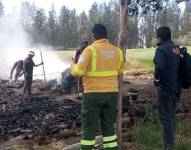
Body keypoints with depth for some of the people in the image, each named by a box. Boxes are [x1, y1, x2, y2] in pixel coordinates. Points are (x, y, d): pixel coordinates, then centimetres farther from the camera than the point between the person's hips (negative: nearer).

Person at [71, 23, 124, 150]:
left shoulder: (90, 49, -10)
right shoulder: (117, 51, 5)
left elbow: (79, 71, -12)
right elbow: (120, 71, 16)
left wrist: (73, 68, 9)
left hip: (93, 93, -4)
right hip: (112, 93, 5)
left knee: (89, 127, 5)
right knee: (109, 125, 16)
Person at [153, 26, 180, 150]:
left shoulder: (161, 49, -15)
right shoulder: (176, 48, 11)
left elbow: (160, 66, -30)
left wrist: (157, 80, -16)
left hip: (165, 87, -9)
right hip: (176, 86, 9)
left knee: (166, 116, -2)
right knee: (172, 114, 18)